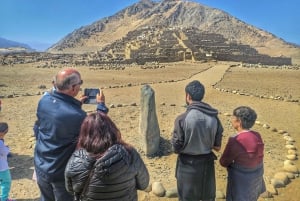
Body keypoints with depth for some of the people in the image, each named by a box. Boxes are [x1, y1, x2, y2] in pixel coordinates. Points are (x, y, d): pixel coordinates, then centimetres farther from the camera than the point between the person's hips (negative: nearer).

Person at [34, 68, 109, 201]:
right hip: (62, 172, -6)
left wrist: (77, 104, 7)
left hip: (40, 166, 6)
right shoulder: (77, 116, -32)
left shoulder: (44, 100, -12)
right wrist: (101, 105, -4)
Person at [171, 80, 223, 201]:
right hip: (207, 163, 4)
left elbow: (176, 148, -15)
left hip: (188, 164, -3)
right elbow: (217, 146, -1)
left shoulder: (182, 119, -22)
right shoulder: (214, 118, -9)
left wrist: (173, 139, 4)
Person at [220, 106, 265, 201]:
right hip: (257, 174, 7)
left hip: (241, 178, -7)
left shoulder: (235, 140, -28)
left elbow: (223, 162, -17)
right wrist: (236, 162, 0)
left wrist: (232, 163, 3)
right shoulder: (257, 136, -6)